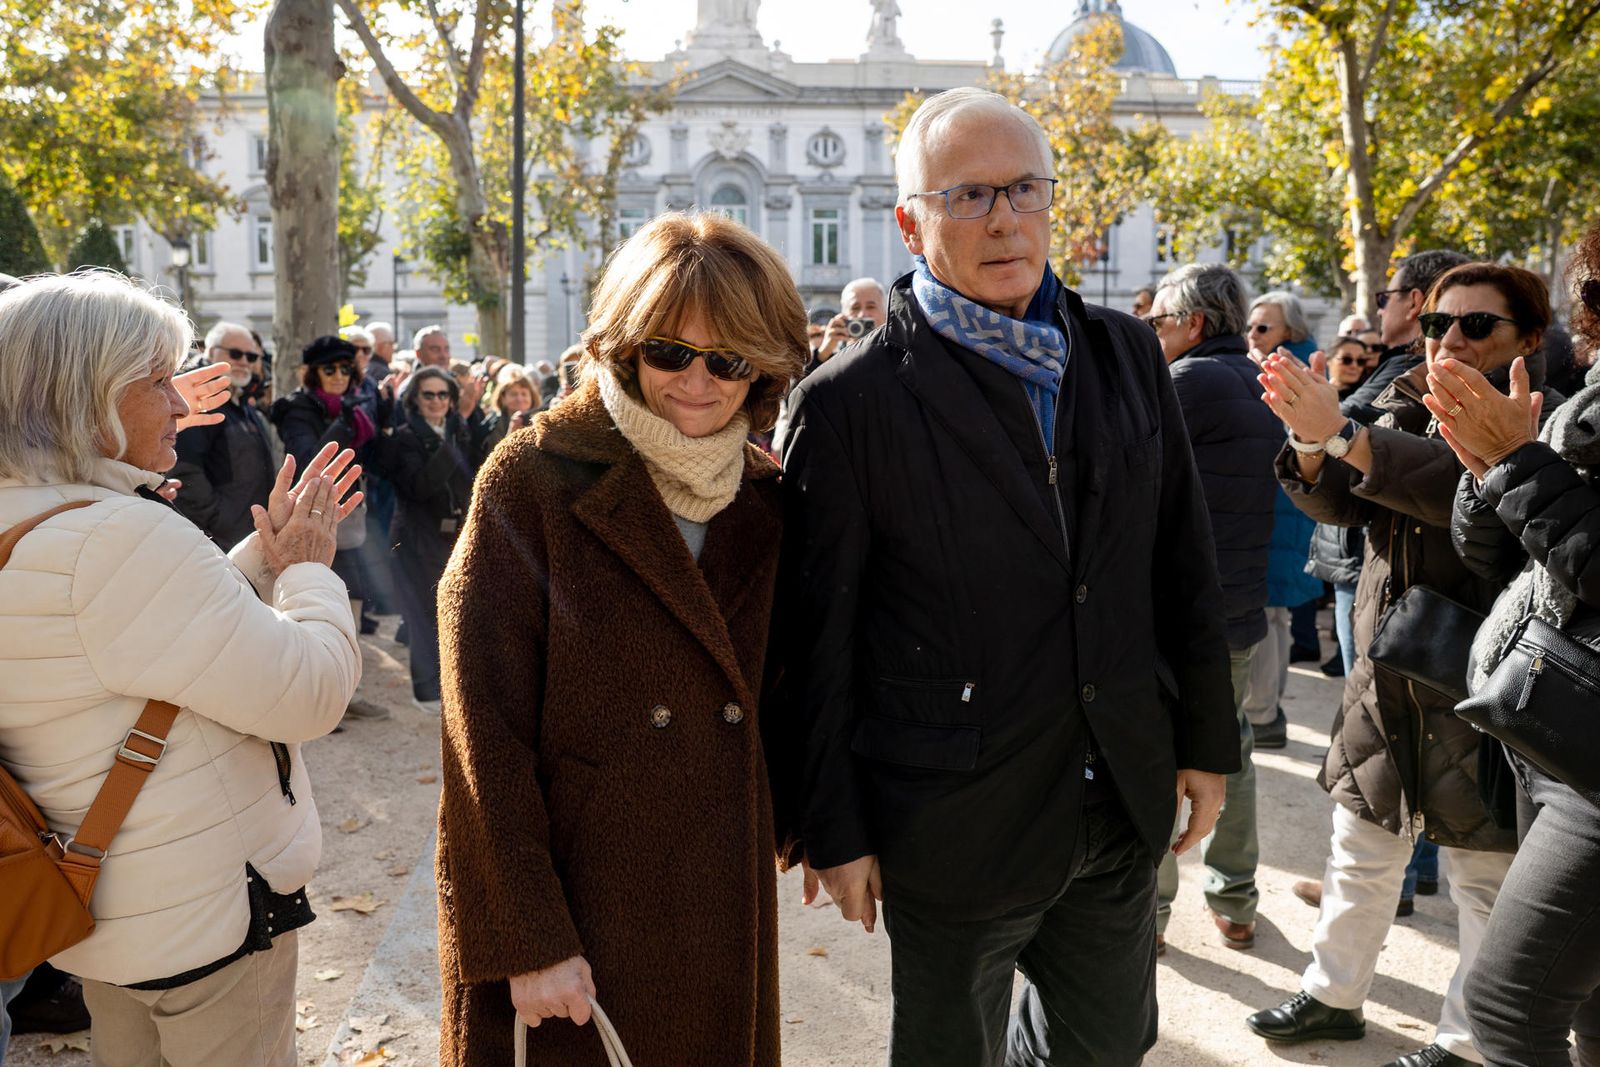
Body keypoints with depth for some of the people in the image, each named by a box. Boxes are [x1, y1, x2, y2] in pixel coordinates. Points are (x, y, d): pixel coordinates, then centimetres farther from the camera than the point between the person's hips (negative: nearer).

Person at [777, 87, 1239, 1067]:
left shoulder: (1127, 354, 3)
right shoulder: (853, 401, -13)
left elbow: (1185, 561, 8)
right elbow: (817, 635, -10)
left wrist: (1208, 740, 9)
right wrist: (834, 832, -7)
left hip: (1123, 802, 5)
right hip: (953, 829, -5)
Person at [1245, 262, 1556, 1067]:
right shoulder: (1405, 407, 9)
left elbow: (1462, 486, -31)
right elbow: (1340, 501, -3)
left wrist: (1342, 432, -36)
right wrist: (1311, 439, -22)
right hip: (1386, 672, 6)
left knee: (1485, 877, 6)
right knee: (1360, 851, 17)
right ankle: (1333, 994, 34)